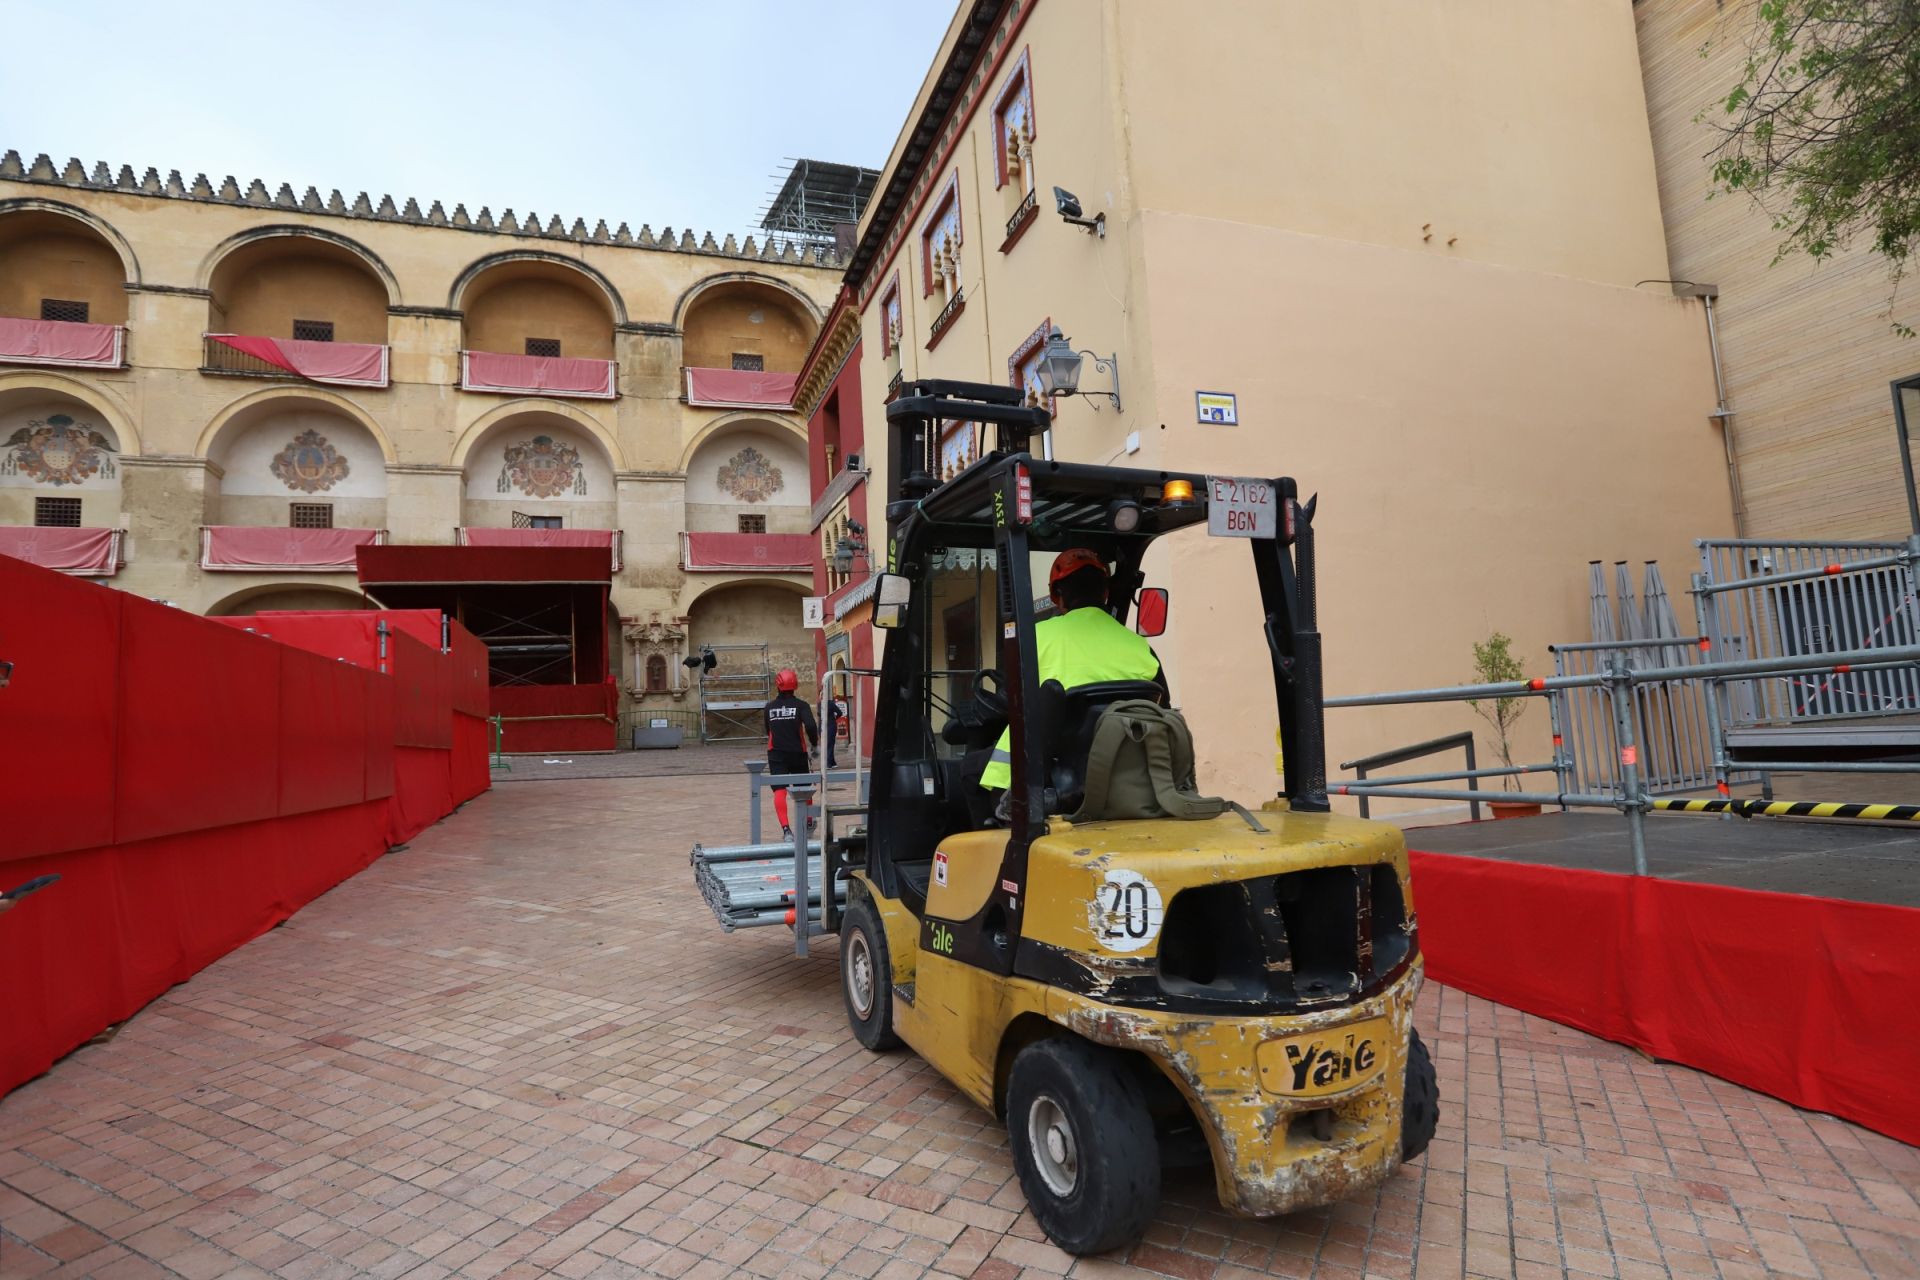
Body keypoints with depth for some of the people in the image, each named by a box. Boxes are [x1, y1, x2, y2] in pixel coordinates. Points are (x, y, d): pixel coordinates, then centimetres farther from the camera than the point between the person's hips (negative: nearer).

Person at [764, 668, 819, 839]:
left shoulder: (769, 707, 6)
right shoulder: (801, 705, -5)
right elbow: (810, 726, -19)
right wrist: (815, 744, -3)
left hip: (776, 754, 1)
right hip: (797, 753, 0)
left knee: (779, 791, -6)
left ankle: (786, 828, -23)